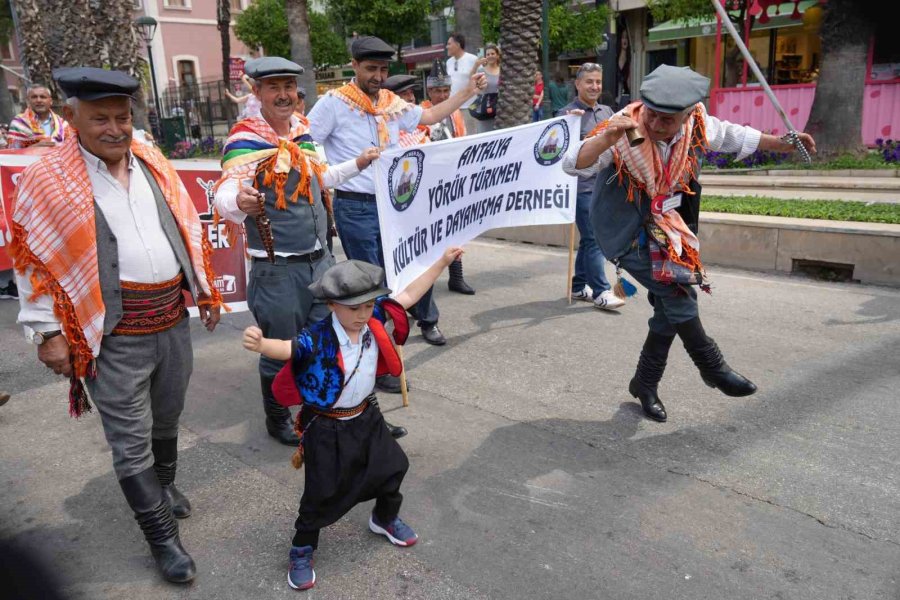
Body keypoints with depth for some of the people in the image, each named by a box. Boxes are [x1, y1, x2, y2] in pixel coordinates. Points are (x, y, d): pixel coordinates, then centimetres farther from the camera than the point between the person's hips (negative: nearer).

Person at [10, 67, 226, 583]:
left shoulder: (154, 164, 6)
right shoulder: (47, 181, -8)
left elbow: (187, 228, 13)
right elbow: (34, 262, -5)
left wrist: (206, 289, 14)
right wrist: (47, 331, -7)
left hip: (174, 322, 5)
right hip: (115, 338, -5)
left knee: (167, 418, 23)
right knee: (132, 443, 4)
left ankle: (164, 484, 49)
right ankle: (162, 536, 20)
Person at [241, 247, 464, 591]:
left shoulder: (374, 321, -12)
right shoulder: (318, 338, -29)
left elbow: (408, 296, -2)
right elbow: (287, 348, -46)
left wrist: (442, 263, 0)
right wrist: (261, 344, -70)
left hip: (365, 417, 6)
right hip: (326, 428, -6)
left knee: (391, 467, 21)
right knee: (323, 493, 6)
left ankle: (385, 519, 52)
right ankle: (302, 551, 32)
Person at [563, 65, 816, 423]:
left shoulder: (696, 125, -10)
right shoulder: (623, 132, -26)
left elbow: (734, 136, 11)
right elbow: (573, 165, -35)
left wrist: (782, 144, 16)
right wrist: (606, 139, -53)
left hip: (666, 225, 7)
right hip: (626, 232, -6)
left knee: (673, 302, 7)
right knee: (677, 290, -18)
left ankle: (645, 385, 24)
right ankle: (713, 368, 6)